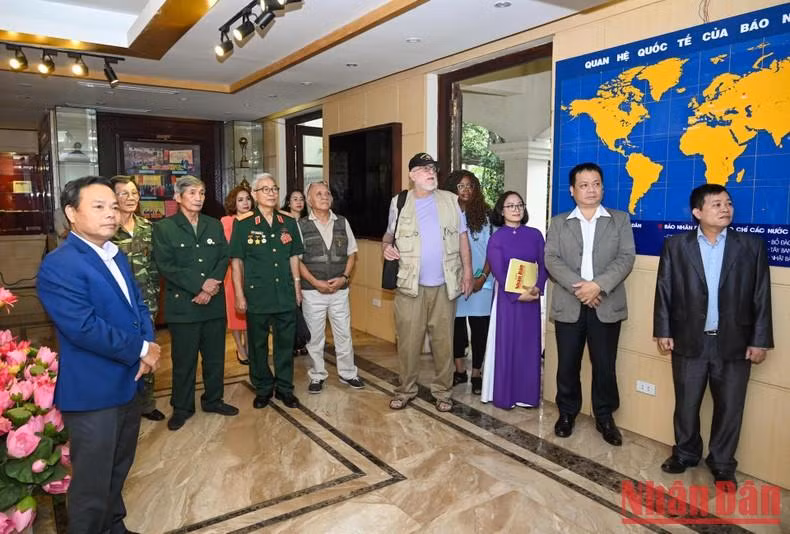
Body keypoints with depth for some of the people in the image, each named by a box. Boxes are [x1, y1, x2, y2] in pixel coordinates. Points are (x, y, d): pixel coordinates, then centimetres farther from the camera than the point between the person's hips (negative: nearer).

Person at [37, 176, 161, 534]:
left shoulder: (116, 256, 11)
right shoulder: (58, 265, -18)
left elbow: (138, 306, 11)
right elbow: (85, 329, -26)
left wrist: (148, 345, -8)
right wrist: (141, 350, -17)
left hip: (127, 385, 8)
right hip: (92, 393, -8)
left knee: (118, 472, 24)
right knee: (92, 485, 8)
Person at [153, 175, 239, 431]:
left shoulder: (214, 225, 11)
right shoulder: (164, 228, -2)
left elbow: (224, 258, 5)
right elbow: (166, 266, -11)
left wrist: (213, 285, -13)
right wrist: (201, 284, -17)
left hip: (214, 302, 4)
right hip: (182, 304, -4)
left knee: (215, 356, 13)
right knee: (183, 360, 6)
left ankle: (213, 400, 30)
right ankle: (182, 408, 23)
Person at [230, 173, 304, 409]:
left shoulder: (288, 223, 7)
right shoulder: (243, 225, -3)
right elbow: (236, 262, -2)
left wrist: (297, 287, 9)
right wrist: (239, 295, -5)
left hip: (286, 296, 3)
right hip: (257, 296, -2)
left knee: (285, 343, 10)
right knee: (258, 345, 9)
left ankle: (284, 388, 25)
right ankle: (263, 388, 26)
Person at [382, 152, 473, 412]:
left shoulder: (451, 200, 5)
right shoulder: (399, 202, 4)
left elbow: (462, 238, 8)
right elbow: (389, 234, 15)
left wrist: (467, 272, 3)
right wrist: (386, 246, -9)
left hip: (445, 285, 1)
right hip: (410, 284, 0)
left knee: (443, 341, 8)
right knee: (408, 340, 4)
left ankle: (443, 391, 22)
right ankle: (406, 389, 20)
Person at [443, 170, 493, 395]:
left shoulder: (484, 215, 1)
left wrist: (483, 276, -7)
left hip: (480, 282, 0)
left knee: (479, 328, 4)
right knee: (456, 325, 10)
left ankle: (476, 374, 16)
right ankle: (460, 370, 25)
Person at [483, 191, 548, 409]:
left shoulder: (535, 234, 6)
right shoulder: (496, 238, -1)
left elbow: (544, 265, 3)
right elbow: (498, 271, -8)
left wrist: (537, 288, -14)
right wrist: (518, 294, -18)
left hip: (532, 296, 3)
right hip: (507, 297, -2)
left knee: (529, 345, 7)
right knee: (506, 345, 2)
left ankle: (527, 394, 18)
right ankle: (504, 396, 11)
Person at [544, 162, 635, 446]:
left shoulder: (620, 219, 9)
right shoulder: (558, 222, 10)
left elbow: (626, 258, -3)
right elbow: (552, 259, -2)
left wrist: (598, 285, -17)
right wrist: (578, 285, -16)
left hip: (607, 305, 0)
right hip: (568, 305, 1)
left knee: (605, 365, 5)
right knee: (567, 364, 7)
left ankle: (605, 417, 23)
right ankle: (567, 413, 24)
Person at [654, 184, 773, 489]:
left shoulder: (751, 246, 1)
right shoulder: (676, 246, 0)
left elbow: (761, 296, 1)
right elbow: (664, 291, 1)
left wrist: (760, 340, -2)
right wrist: (663, 331, -3)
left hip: (734, 344, 0)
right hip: (689, 342, 0)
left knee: (730, 408, 10)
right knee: (686, 404, 12)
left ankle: (722, 466, 27)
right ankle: (685, 453, 33)